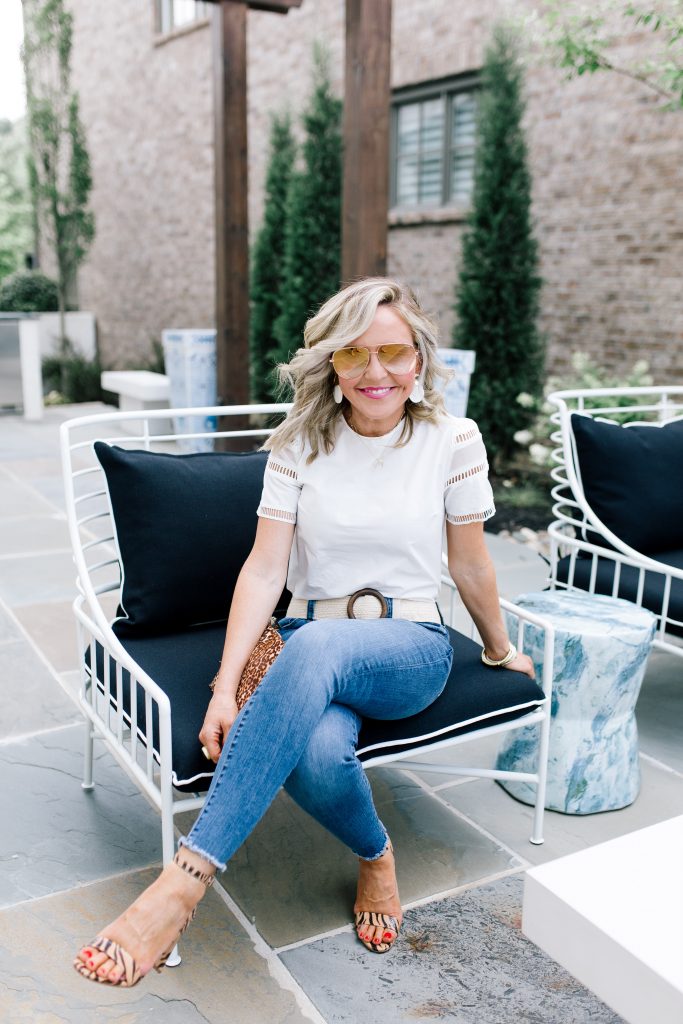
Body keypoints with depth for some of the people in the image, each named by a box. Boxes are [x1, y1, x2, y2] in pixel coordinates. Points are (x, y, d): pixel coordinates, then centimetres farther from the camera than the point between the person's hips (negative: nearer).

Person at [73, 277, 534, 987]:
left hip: (411, 647, -1)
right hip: (310, 646, 2)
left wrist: (500, 652, 21)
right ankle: (374, 855, 2)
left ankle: (187, 877, -33)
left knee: (315, 647, -38)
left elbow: (470, 567, 10)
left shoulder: (452, 442, -2)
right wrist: (225, 686, -16)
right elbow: (265, 569, -6)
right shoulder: (301, 443, 0)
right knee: (319, 758, -35)